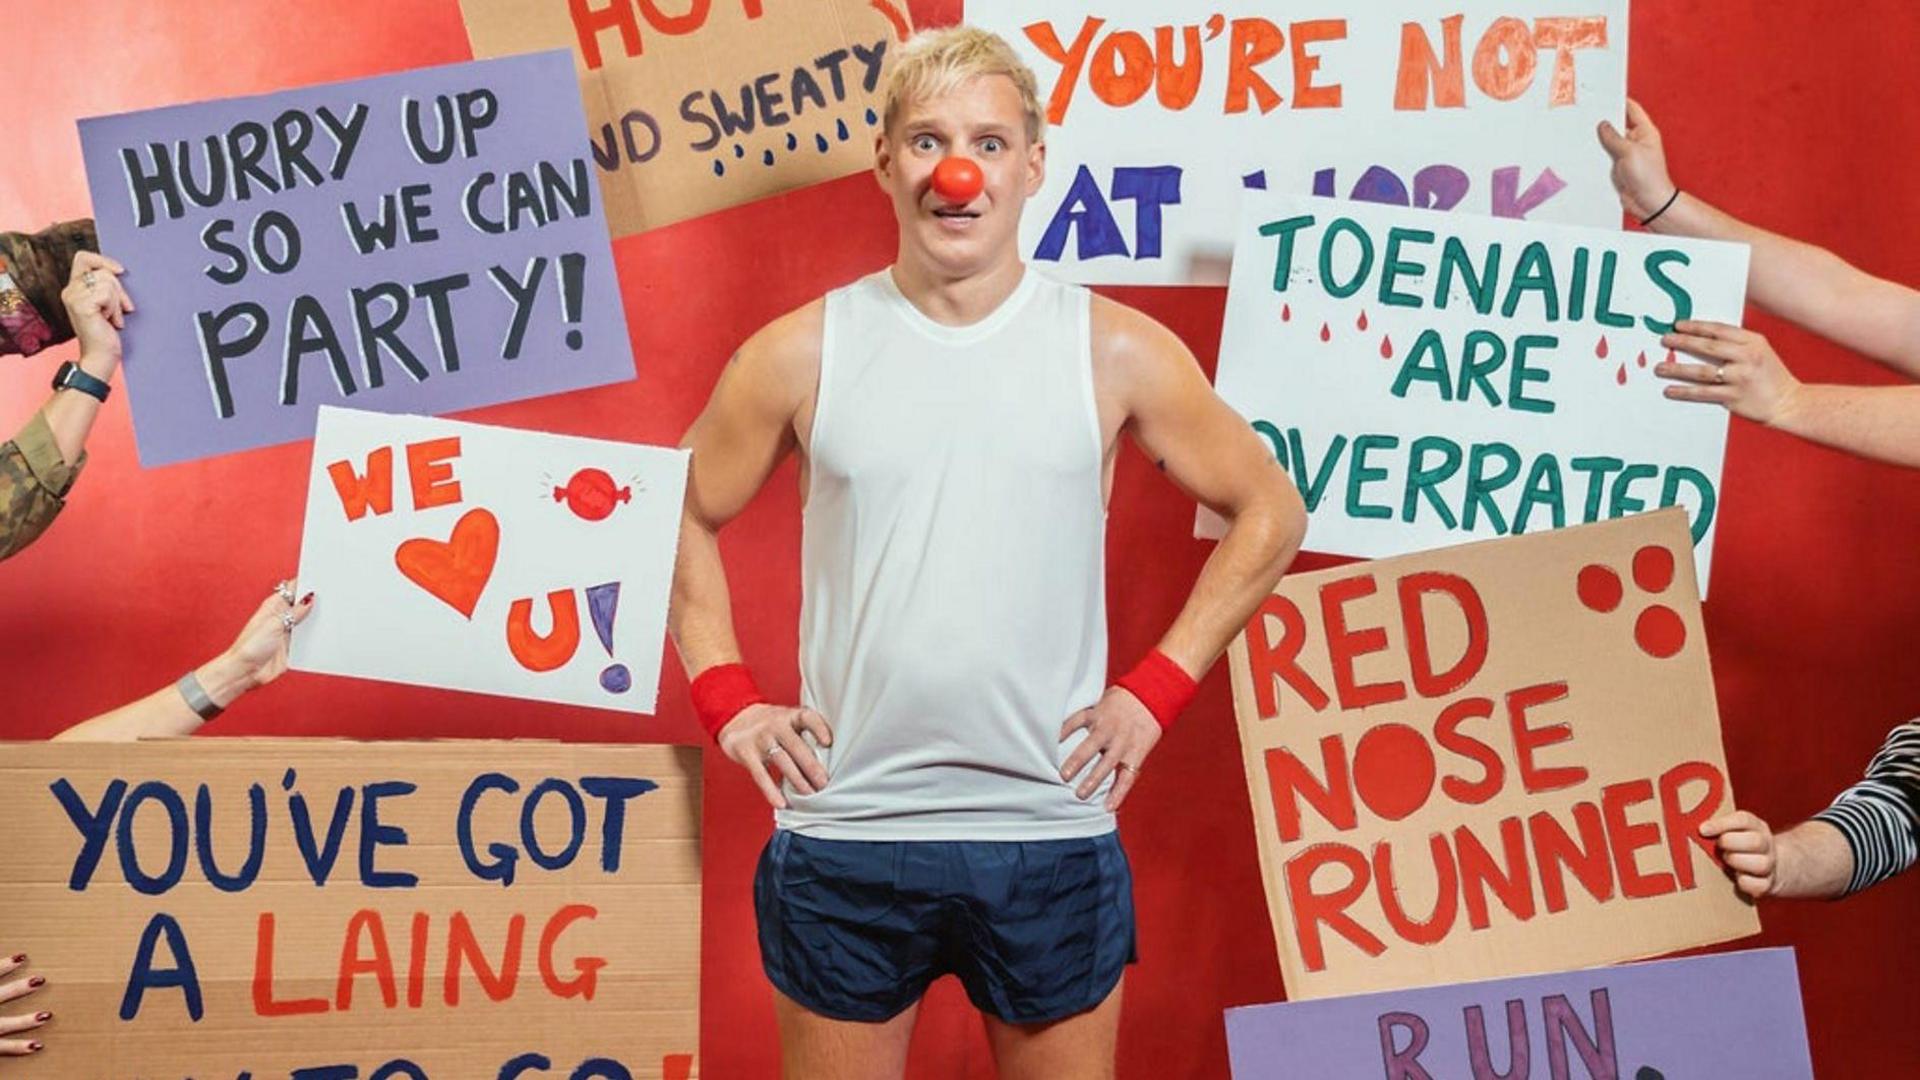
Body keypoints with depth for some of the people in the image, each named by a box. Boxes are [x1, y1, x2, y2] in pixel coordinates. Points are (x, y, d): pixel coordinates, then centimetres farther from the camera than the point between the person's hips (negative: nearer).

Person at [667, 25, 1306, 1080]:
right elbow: (684, 518, 12)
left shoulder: (1115, 352, -1)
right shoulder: (802, 353, 0)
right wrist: (726, 699, 2)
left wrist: (1159, 687, 1)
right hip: (843, 838, 0)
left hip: (1053, 840, 0)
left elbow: (1268, 511, 8)